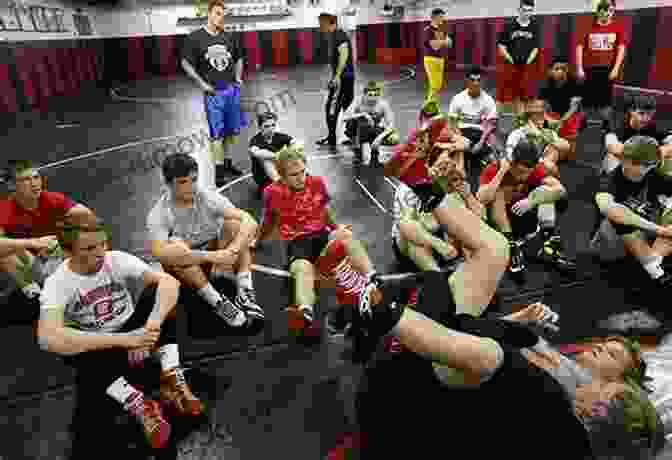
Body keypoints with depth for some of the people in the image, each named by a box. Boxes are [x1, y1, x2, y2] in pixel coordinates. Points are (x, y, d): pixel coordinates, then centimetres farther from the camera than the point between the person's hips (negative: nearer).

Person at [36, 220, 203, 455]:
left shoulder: (117, 260, -14)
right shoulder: (57, 284, -19)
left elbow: (169, 281, -26)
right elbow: (48, 338, -37)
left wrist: (153, 324, -44)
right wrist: (123, 339, -44)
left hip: (131, 331, 2)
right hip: (97, 348, -2)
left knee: (159, 294, -24)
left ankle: (171, 380, -26)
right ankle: (138, 405, -29)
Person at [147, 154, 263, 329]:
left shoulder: (208, 198, -11)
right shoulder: (158, 214, -16)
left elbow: (250, 223, -21)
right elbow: (159, 252, -35)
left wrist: (231, 251, -38)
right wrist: (210, 256, -40)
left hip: (218, 264, 2)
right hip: (185, 269, -2)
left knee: (234, 224, -21)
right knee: (175, 246, -33)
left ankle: (245, 292, -27)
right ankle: (218, 302, -29)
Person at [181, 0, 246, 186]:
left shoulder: (228, 38, 8)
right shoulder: (195, 37, -3)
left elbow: (238, 59, 23)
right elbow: (186, 63, -2)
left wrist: (238, 77, 10)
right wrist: (202, 83, -8)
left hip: (232, 90, 5)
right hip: (213, 92, -4)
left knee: (233, 130, 12)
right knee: (216, 133, -2)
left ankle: (228, 162, 29)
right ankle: (219, 170, 6)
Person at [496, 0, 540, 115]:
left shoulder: (535, 26, 6)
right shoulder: (509, 25, -1)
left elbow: (536, 47, 9)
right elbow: (501, 45, 0)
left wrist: (529, 60, -5)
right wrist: (509, 58, -10)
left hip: (527, 66, 3)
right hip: (510, 64, -2)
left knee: (521, 95, 8)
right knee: (503, 94, -2)